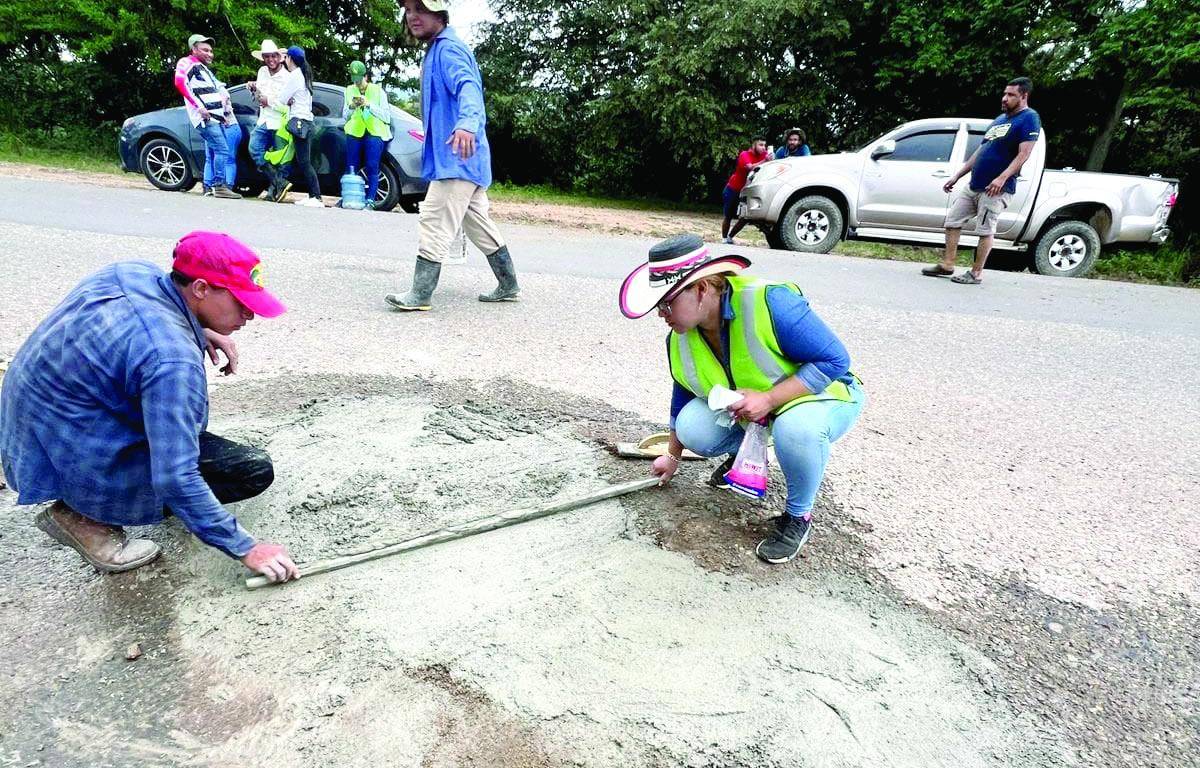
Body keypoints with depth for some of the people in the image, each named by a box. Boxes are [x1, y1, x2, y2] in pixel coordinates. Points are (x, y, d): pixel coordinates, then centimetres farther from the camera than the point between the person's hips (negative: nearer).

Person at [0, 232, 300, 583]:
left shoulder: (134, 271, -8)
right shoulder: (172, 359, -32)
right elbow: (176, 479, -31)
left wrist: (201, 331, 1)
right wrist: (245, 548, -22)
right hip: (71, 453, -9)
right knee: (255, 469, -13)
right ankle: (86, 515, -2)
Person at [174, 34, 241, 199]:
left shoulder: (206, 71, 29)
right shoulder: (187, 63, 1)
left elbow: (220, 92, 33)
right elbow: (180, 83, -16)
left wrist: (226, 113, 16)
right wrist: (199, 107, -22)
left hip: (216, 118, 9)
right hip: (205, 118, -9)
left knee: (211, 155, 9)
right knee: (222, 150, -18)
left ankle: (209, 188, 13)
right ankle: (220, 186, -17)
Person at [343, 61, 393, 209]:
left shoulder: (378, 91, 2)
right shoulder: (349, 90, 14)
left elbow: (386, 116, -6)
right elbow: (344, 116, 15)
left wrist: (369, 105, -16)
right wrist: (351, 107, -5)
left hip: (374, 134, -4)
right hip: (354, 133, 4)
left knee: (372, 168, -11)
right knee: (351, 167, 3)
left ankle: (370, 200, -10)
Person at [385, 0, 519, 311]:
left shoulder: (448, 49, -11)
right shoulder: (435, 51, 21)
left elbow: (467, 86, -31)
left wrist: (467, 123, -50)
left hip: (456, 157, -11)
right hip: (464, 160, 11)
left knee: (434, 222, -11)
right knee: (479, 223, 14)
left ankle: (420, 294, -8)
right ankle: (508, 286, 22)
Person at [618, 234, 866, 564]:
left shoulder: (769, 302, -33)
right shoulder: (679, 340, -11)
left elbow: (834, 359, -28)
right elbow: (683, 395, 7)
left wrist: (769, 400, -37)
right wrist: (673, 455, 18)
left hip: (826, 394, -5)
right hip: (748, 410, 5)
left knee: (796, 427, -40)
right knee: (692, 427, -20)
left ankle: (798, 516, -10)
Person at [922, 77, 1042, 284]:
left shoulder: (1029, 118, -3)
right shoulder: (1000, 119, 22)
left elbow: (1024, 154, -15)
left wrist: (1002, 178, -28)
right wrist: (956, 177, 21)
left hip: (996, 188, -8)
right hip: (973, 185, 8)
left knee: (985, 230, -6)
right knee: (953, 220, 4)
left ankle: (976, 273, -1)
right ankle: (947, 265, 9)